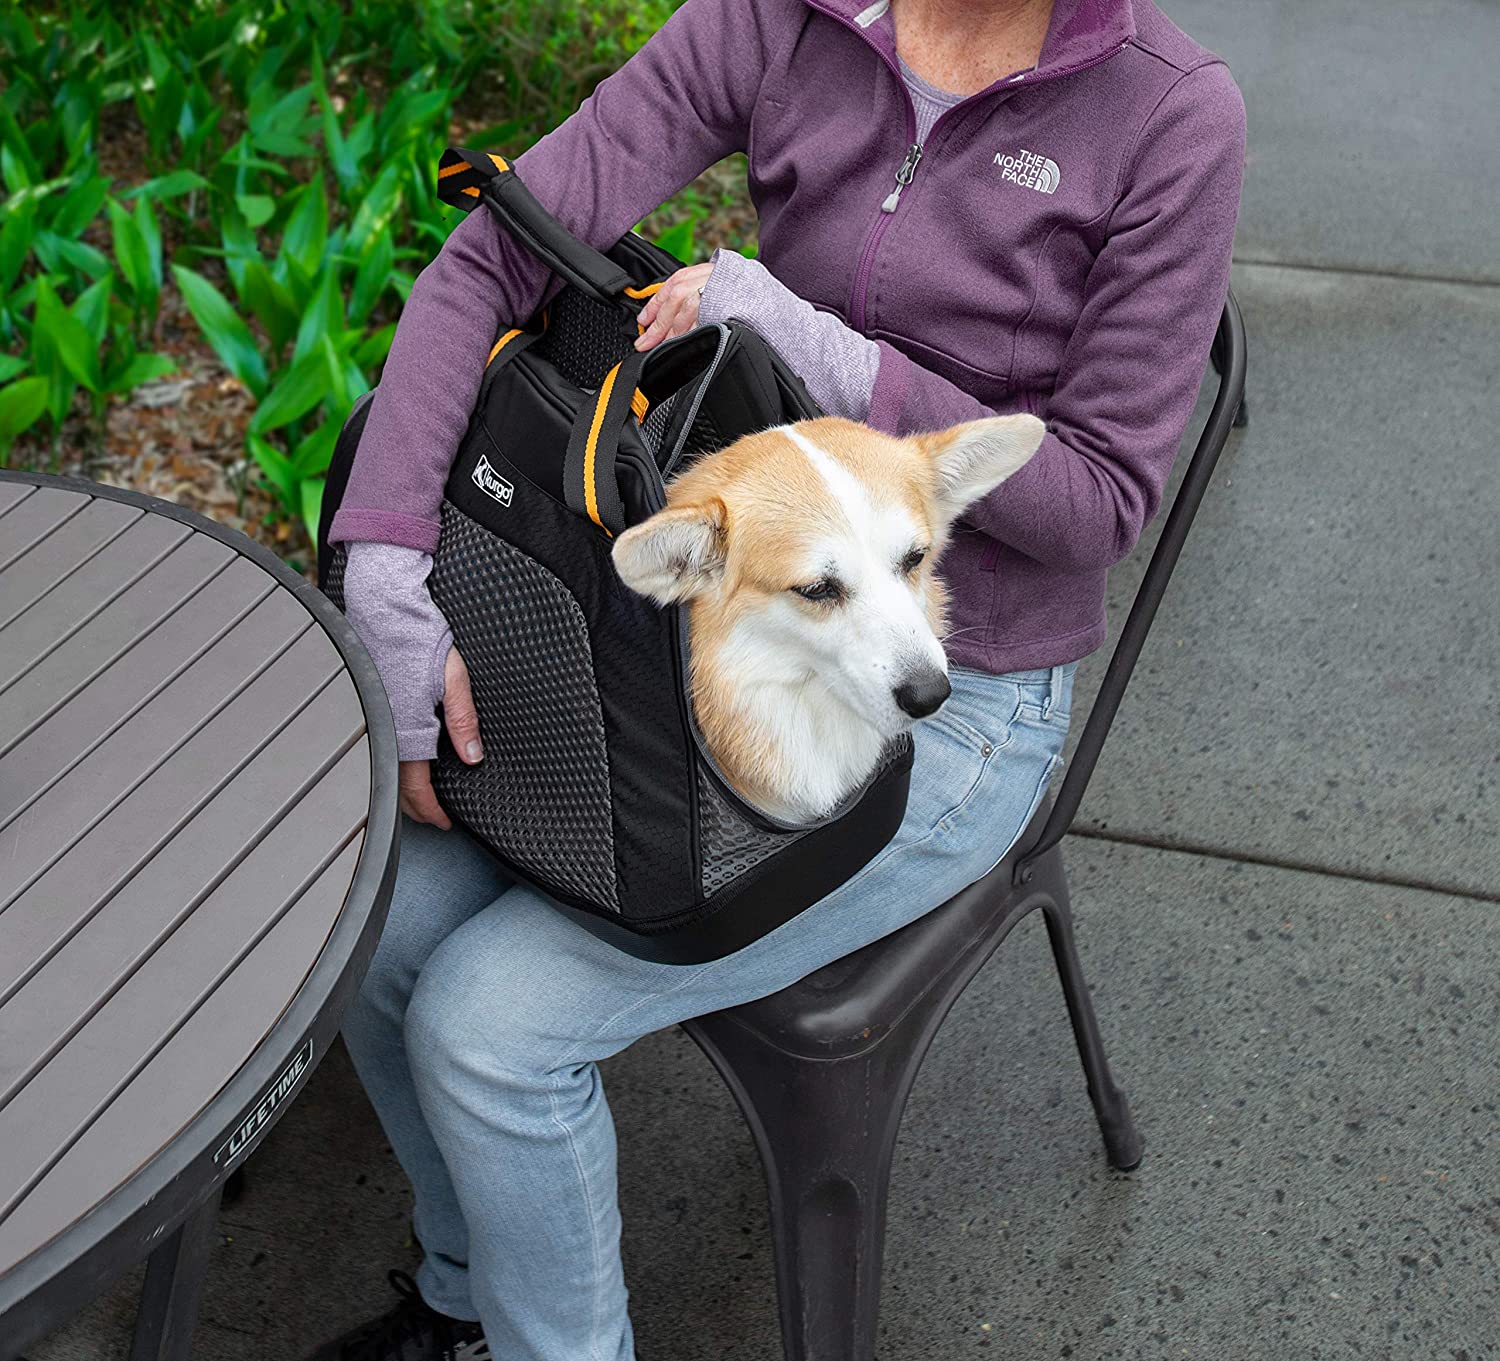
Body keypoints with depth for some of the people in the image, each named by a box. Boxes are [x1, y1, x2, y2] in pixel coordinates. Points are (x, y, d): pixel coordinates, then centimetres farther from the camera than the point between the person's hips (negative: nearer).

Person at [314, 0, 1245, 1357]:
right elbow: (494, 255, -10)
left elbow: (1101, 500, -14)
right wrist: (387, 571, -22)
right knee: (385, 924, -5)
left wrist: (830, 360, -25)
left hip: (952, 713, -5)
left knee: (489, 1024, -14)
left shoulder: (1175, 115, -16)